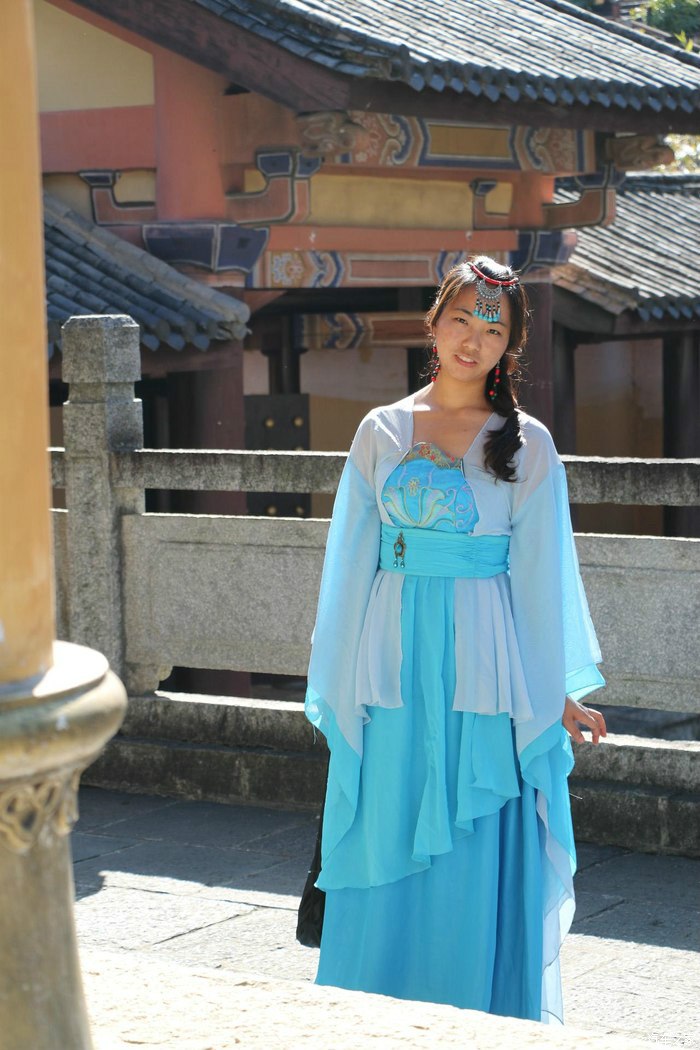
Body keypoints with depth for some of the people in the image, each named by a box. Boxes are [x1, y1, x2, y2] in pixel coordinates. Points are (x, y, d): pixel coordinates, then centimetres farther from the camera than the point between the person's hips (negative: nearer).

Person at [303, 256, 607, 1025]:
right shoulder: (382, 433, 6)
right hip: (394, 664, 2)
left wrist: (555, 694, 3)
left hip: (482, 668, -2)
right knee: (387, 847, 7)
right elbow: (354, 560, 9)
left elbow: (540, 571, 2)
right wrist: (338, 682, 9)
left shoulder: (525, 444, 1)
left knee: (474, 854, 1)